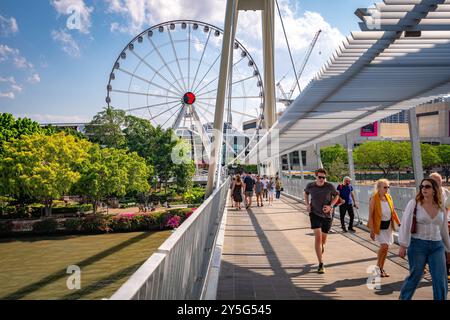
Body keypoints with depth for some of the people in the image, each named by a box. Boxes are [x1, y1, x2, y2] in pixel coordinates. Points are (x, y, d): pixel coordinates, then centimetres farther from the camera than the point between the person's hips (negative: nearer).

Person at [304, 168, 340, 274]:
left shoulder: (330, 186, -13)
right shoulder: (310, 186, -7)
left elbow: (336, 196, 4)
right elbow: (306, 192, 16)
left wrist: (330, 206, -11)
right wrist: (307, 204, 2)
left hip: (327, 215, 1)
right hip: (315, 214, -1)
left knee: (323, 239, 14)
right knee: (318, 237, -15)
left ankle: (321, 252, 49)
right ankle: (321, 264, -11)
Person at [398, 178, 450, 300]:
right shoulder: (414, 204, -5)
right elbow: (406, 225, -8)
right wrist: (403, 246, -13)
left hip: (437, 246, 3)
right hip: (418, 245, -3)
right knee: (414, 276, 7)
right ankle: (403, 298, 29)